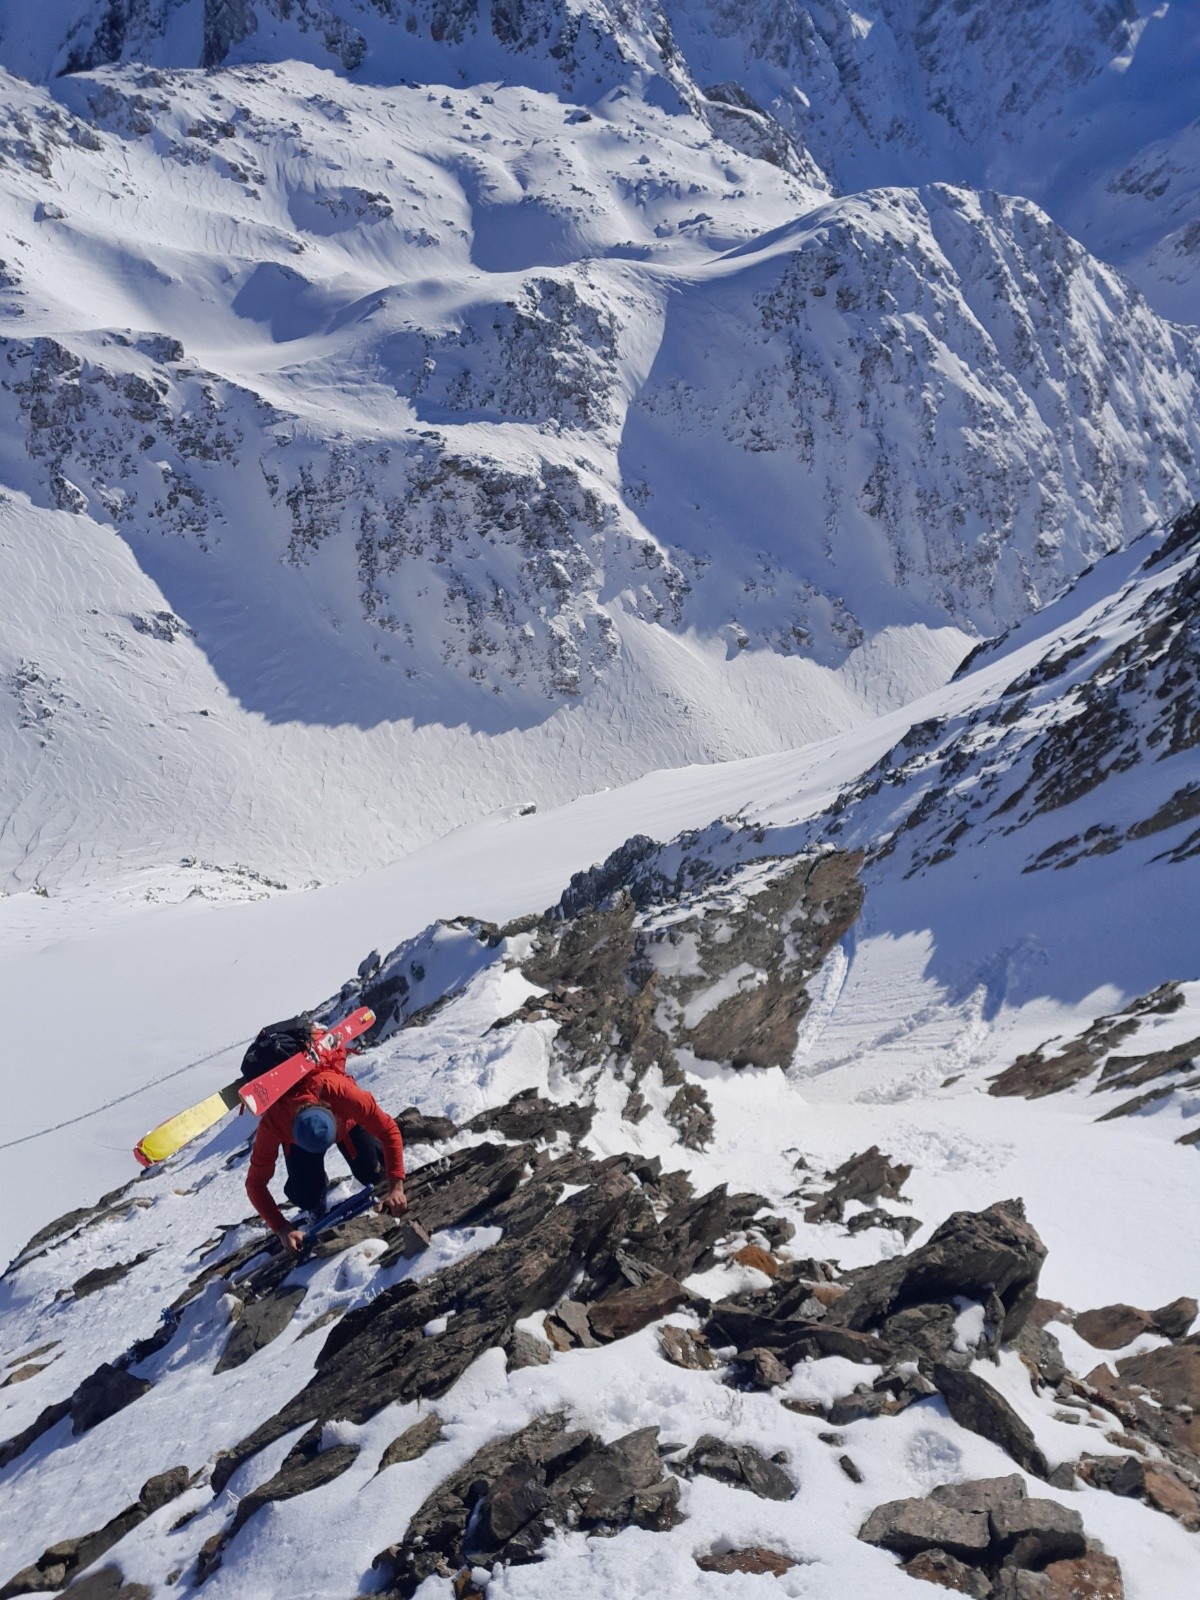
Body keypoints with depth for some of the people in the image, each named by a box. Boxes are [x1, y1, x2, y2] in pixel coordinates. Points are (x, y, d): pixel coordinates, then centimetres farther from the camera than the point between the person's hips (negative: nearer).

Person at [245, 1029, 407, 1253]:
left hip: (347, 1122, 0)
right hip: (297, 1138, 0)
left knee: (371, 1174, -7)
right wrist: (282, 1229, -37)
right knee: (307, 1198, -14)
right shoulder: (272, 1124, -42)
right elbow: (255, 1184, -30)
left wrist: (396, 1188, -43)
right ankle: (318, 1209, 21)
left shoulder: (341, 1091, -47)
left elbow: (389, 1130, -38)